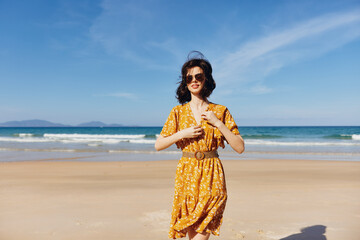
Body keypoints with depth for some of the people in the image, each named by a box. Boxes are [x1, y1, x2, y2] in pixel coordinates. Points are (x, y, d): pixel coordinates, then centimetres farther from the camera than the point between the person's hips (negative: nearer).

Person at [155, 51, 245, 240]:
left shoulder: (220, 111, 3)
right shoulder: (178, 112, 5)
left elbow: (240, 147, -1)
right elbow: (158, 145, 6)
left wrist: (217, 123, -10)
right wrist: (183, 134, -8)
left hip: (212, 176, -1)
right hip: (187, 175, 1)